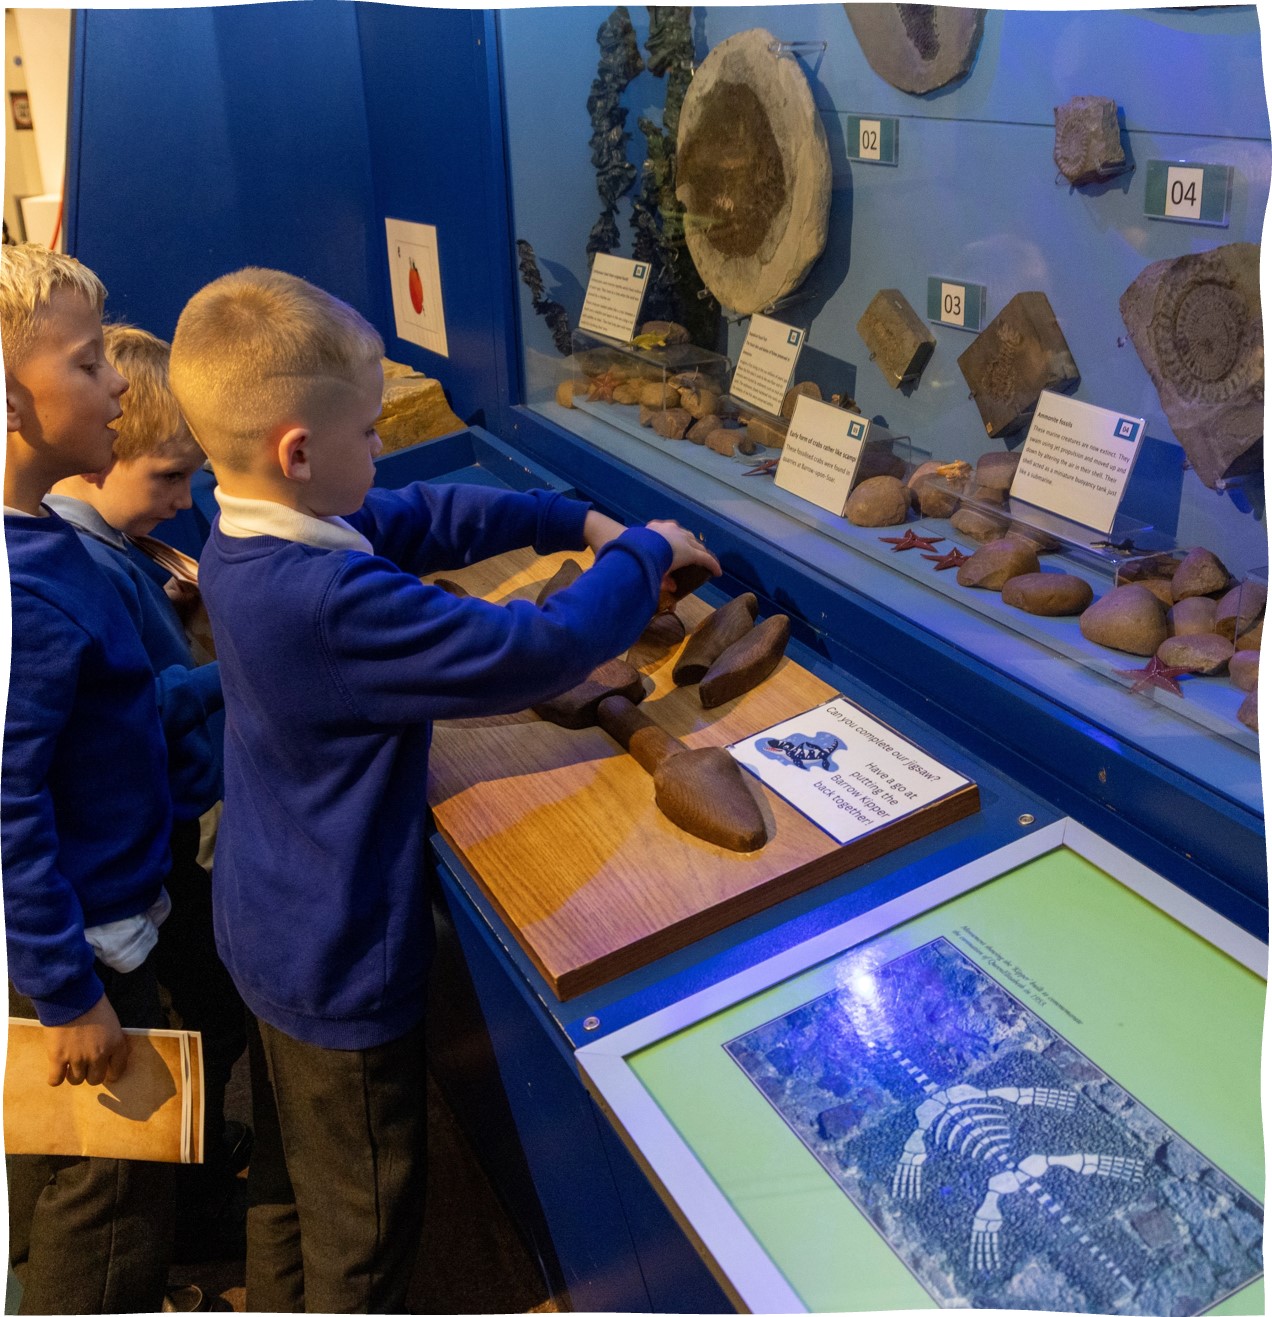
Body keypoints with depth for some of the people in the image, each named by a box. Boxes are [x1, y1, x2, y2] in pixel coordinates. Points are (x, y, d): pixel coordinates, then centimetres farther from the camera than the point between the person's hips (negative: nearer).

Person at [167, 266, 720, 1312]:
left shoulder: (245, 539, -7)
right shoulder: (332, 605, -37)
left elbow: (428, 517, 2)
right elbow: (541, 651, -33)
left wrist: (580, 523, -2)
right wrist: (645, 556, -15)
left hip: (268, 928, 9)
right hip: (341, 967, -9)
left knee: (289, 1171, 32)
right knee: (364, 1225, 16)